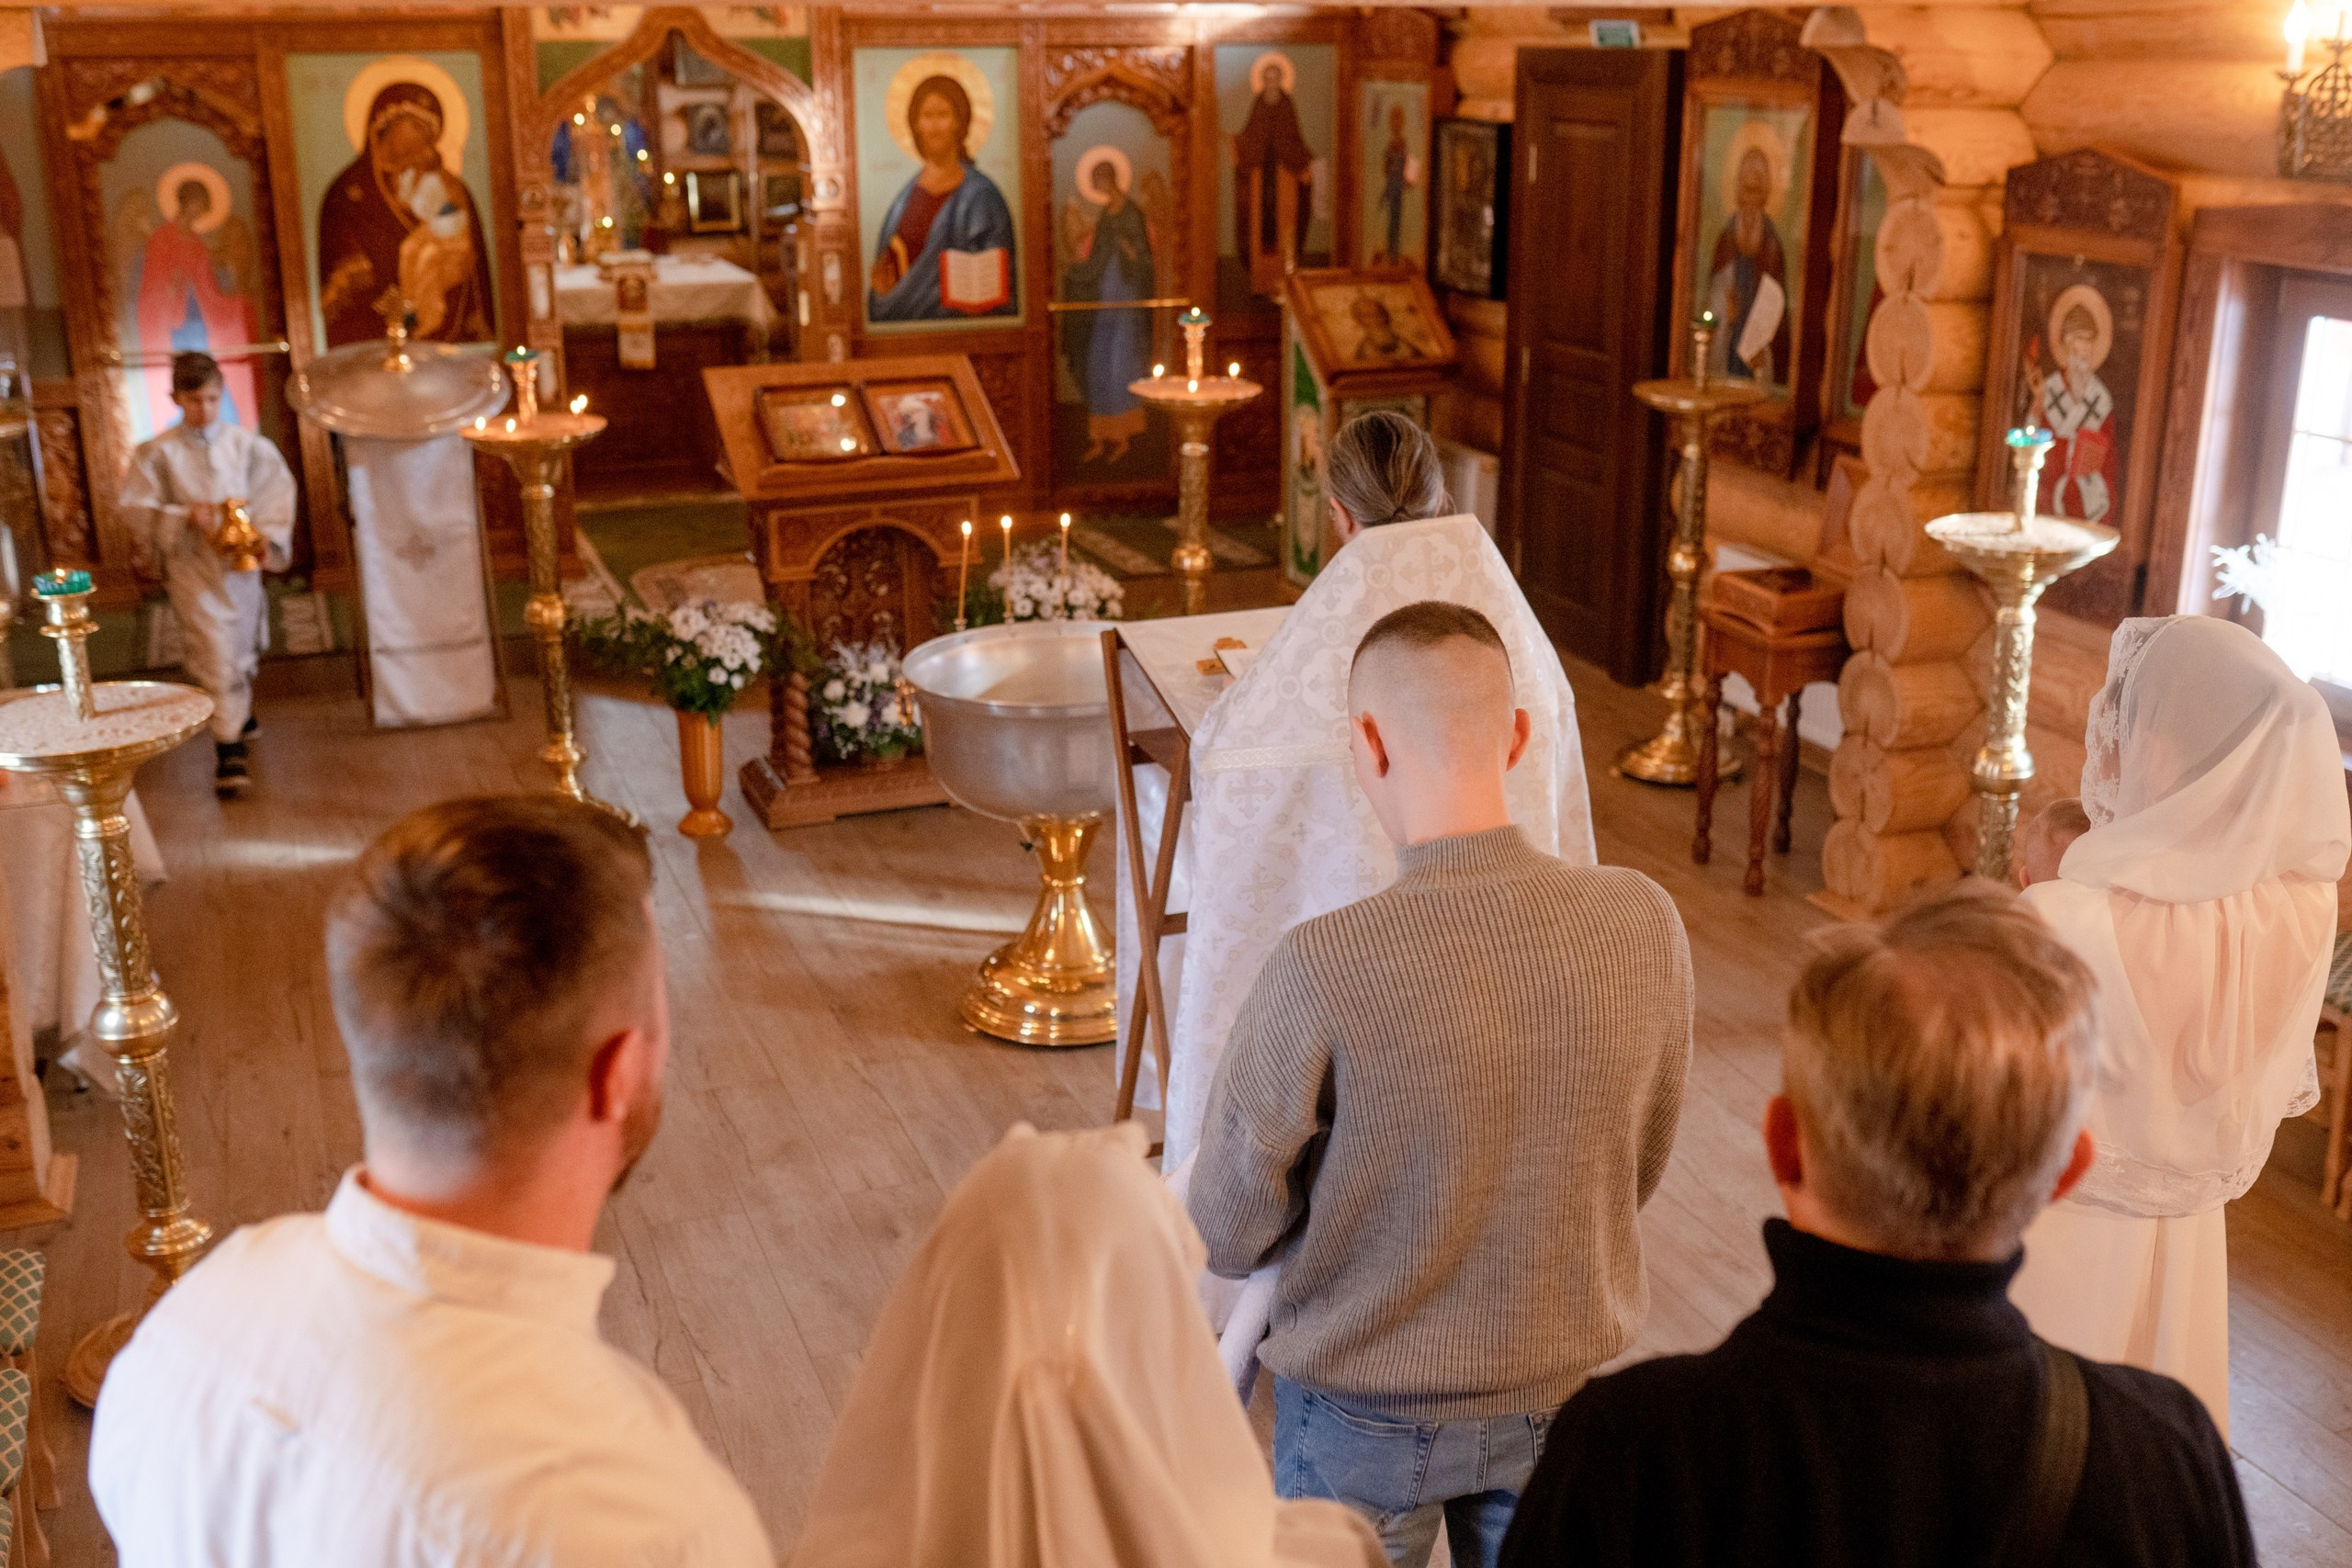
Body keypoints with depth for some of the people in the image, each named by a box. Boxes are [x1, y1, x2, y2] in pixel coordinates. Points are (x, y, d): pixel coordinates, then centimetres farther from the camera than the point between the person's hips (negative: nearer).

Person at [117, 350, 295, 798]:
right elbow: (136, 508, -5)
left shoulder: (247, 446, -1)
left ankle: (237, 712, 49)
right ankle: (229, 749, -10)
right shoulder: (158, 453, -6)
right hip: (191, 564, -4)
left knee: (245, 645, 21)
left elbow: (275, 493, 3)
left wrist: (268, 538, -10)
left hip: (241, 560, 4)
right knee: (215, 650, -11)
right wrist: (185, 516, -19)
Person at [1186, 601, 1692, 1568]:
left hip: (1368, 1410, -3)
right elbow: (1638, 1170, -1)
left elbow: (1228, 1235, -16)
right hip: (1560, 1396, 3)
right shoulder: (1644, 925, -17)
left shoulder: (1321, 970, -30)